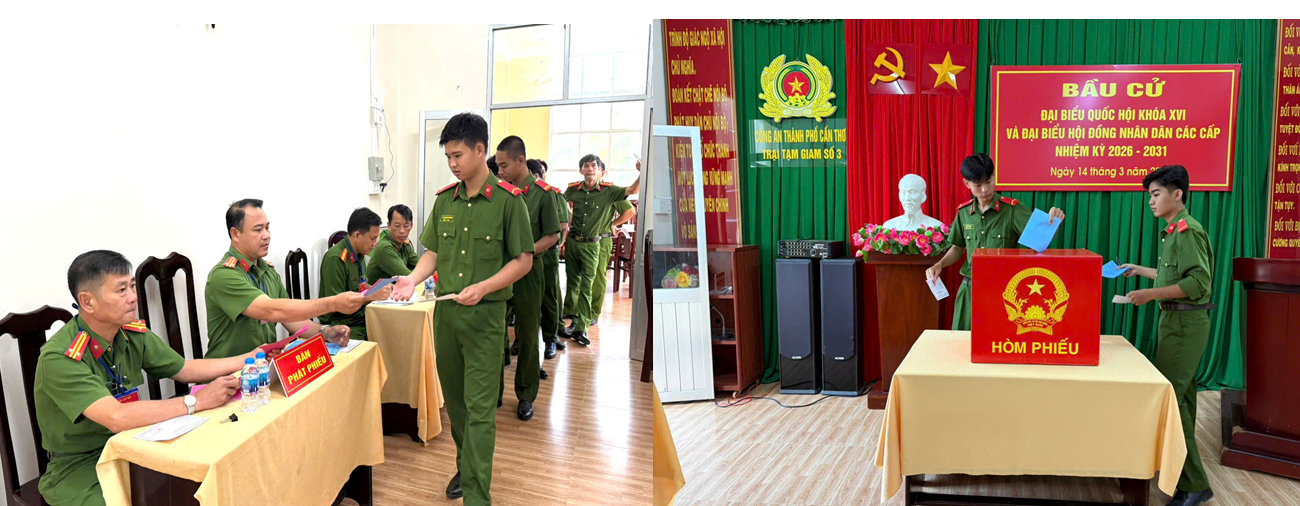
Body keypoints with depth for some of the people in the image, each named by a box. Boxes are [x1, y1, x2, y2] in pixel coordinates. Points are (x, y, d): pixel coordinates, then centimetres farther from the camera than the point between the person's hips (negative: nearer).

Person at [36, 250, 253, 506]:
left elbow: (185, 370, 12)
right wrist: (197, 401, -27)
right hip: (81, 468, -6)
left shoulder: (132, 334, -1)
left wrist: (251, 357, 4)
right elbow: (117, 417, -31)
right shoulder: (59, 358, -22)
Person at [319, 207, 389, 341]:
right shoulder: (335, 259, -16)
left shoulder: (359, 254, 12)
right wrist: (372, 296, -17)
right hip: (340, 324, -8)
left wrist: (380, 288, 9)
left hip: (361, 319, 8)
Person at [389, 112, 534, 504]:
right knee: (454, 397, 17)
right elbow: (434, 252, 14)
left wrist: (482, 288, -19)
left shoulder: (508, 200, -9)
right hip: (445, 309, 6)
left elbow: (523, 260, -7)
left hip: (485, 313, -5)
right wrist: (412, 279, -5)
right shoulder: (445, 199, 7)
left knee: (479, 406, -4)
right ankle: (466, 464, 36)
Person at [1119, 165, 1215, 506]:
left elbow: (1199, 282, -24)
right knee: (1180, 392, 17)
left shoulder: (1187, 230, -16)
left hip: (1186, 321, -10)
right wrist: (1140, 270, 29)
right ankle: (1184, 468, 29)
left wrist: (1151, 294, -27)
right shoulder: (1172, 231, 14)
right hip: (1175, 319, 10)